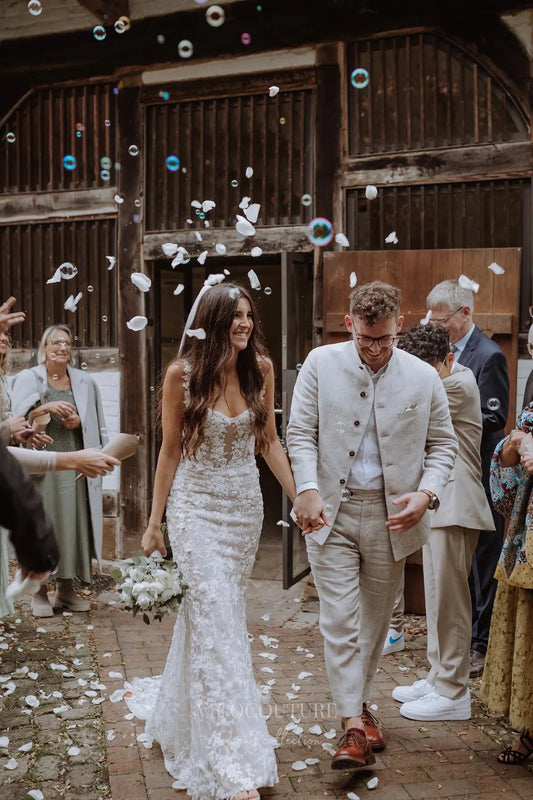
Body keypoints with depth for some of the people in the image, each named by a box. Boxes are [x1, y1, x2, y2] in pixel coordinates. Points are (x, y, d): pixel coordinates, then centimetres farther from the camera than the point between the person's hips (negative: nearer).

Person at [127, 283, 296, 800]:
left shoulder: (260, 368, 0)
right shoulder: (182, 373, -9)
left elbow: (268, 440, 7)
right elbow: (170, 450, -3)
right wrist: (155, 522, 0)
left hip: (246, 505, 4)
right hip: (197, 506, -4)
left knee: (214, 616, 15)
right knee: (216, 626, -7)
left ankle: (177, 718, 41)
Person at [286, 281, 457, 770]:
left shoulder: (424, 377, 0)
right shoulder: (321, 364, -1)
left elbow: (443, 443, 7)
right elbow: (301, 432, -2)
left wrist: (426, 493, -10)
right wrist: (308, 488, -16)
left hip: (391, 516, 2)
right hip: (331, 511, -1)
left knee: (375, 617, 14)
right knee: (340, 620, -5)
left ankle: (360, 702, 34)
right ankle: (354, 727, 1)